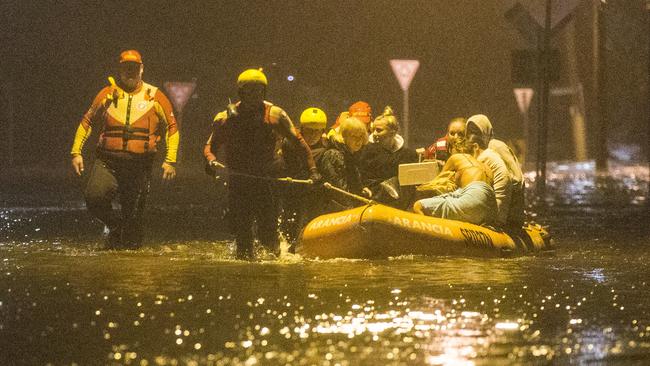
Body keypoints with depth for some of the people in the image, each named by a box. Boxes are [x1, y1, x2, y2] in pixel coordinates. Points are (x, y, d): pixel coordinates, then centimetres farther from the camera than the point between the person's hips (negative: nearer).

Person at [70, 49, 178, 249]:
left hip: (140, 165, 0)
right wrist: (76, 152, 8)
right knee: (94, 196, -20)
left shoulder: (154, 97, 5)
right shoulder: (108, 95, 7)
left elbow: (172, 127, 10)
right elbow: (87, 121, 15)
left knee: (134, 214, 4)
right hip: (108, 161, 0)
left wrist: (170, 160, 3)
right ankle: (115, 224, 7)